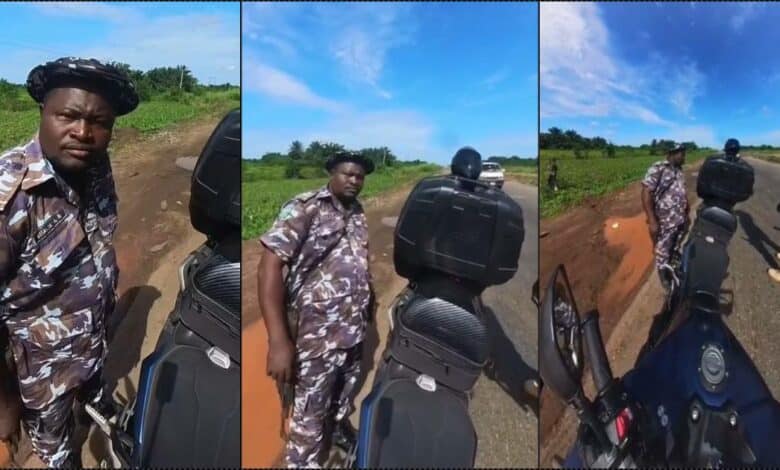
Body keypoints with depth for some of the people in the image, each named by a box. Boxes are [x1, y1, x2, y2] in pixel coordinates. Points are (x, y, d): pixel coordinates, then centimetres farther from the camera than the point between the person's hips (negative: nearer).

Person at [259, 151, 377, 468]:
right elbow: (270, 265, -22)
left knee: (344, 397, 27)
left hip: (355, 332, 6)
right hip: (317, 334, -6)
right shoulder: (304, 208, -15)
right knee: (310, 415, 9)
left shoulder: (361, 216, 6)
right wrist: (278, 341, -27)